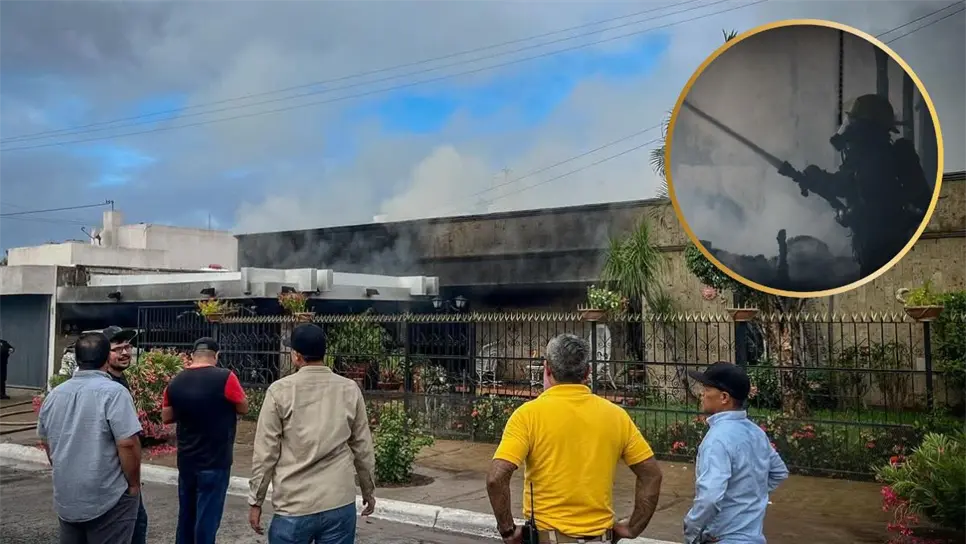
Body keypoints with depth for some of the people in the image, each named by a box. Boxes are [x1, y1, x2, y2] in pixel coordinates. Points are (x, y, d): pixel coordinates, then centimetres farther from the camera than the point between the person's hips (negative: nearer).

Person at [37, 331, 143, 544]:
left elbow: (46, 443, 16)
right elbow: (127, 444, -21)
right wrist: (134, 484, -7)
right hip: (108, 500, -6)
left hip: (65, 499, 6)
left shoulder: (54, 394, 5)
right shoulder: (113, 392, -16)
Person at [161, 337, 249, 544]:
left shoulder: (175, 382, 0)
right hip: (215, 462, -5)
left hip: (186, 460, 5)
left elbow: (166, 417, 11)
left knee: (186, 515, 19)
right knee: (207, 518, 1)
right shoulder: (225, 378, -16)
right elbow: (244, 408, -4)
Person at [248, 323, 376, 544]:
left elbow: (265, 452, -4)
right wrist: (368, 491, 19)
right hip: (340, 505, 2)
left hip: (294, 507, -2)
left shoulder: (280, 391, -6)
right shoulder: (350, 390, 0)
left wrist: (256, 501, 5)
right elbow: (363, 448, 6)